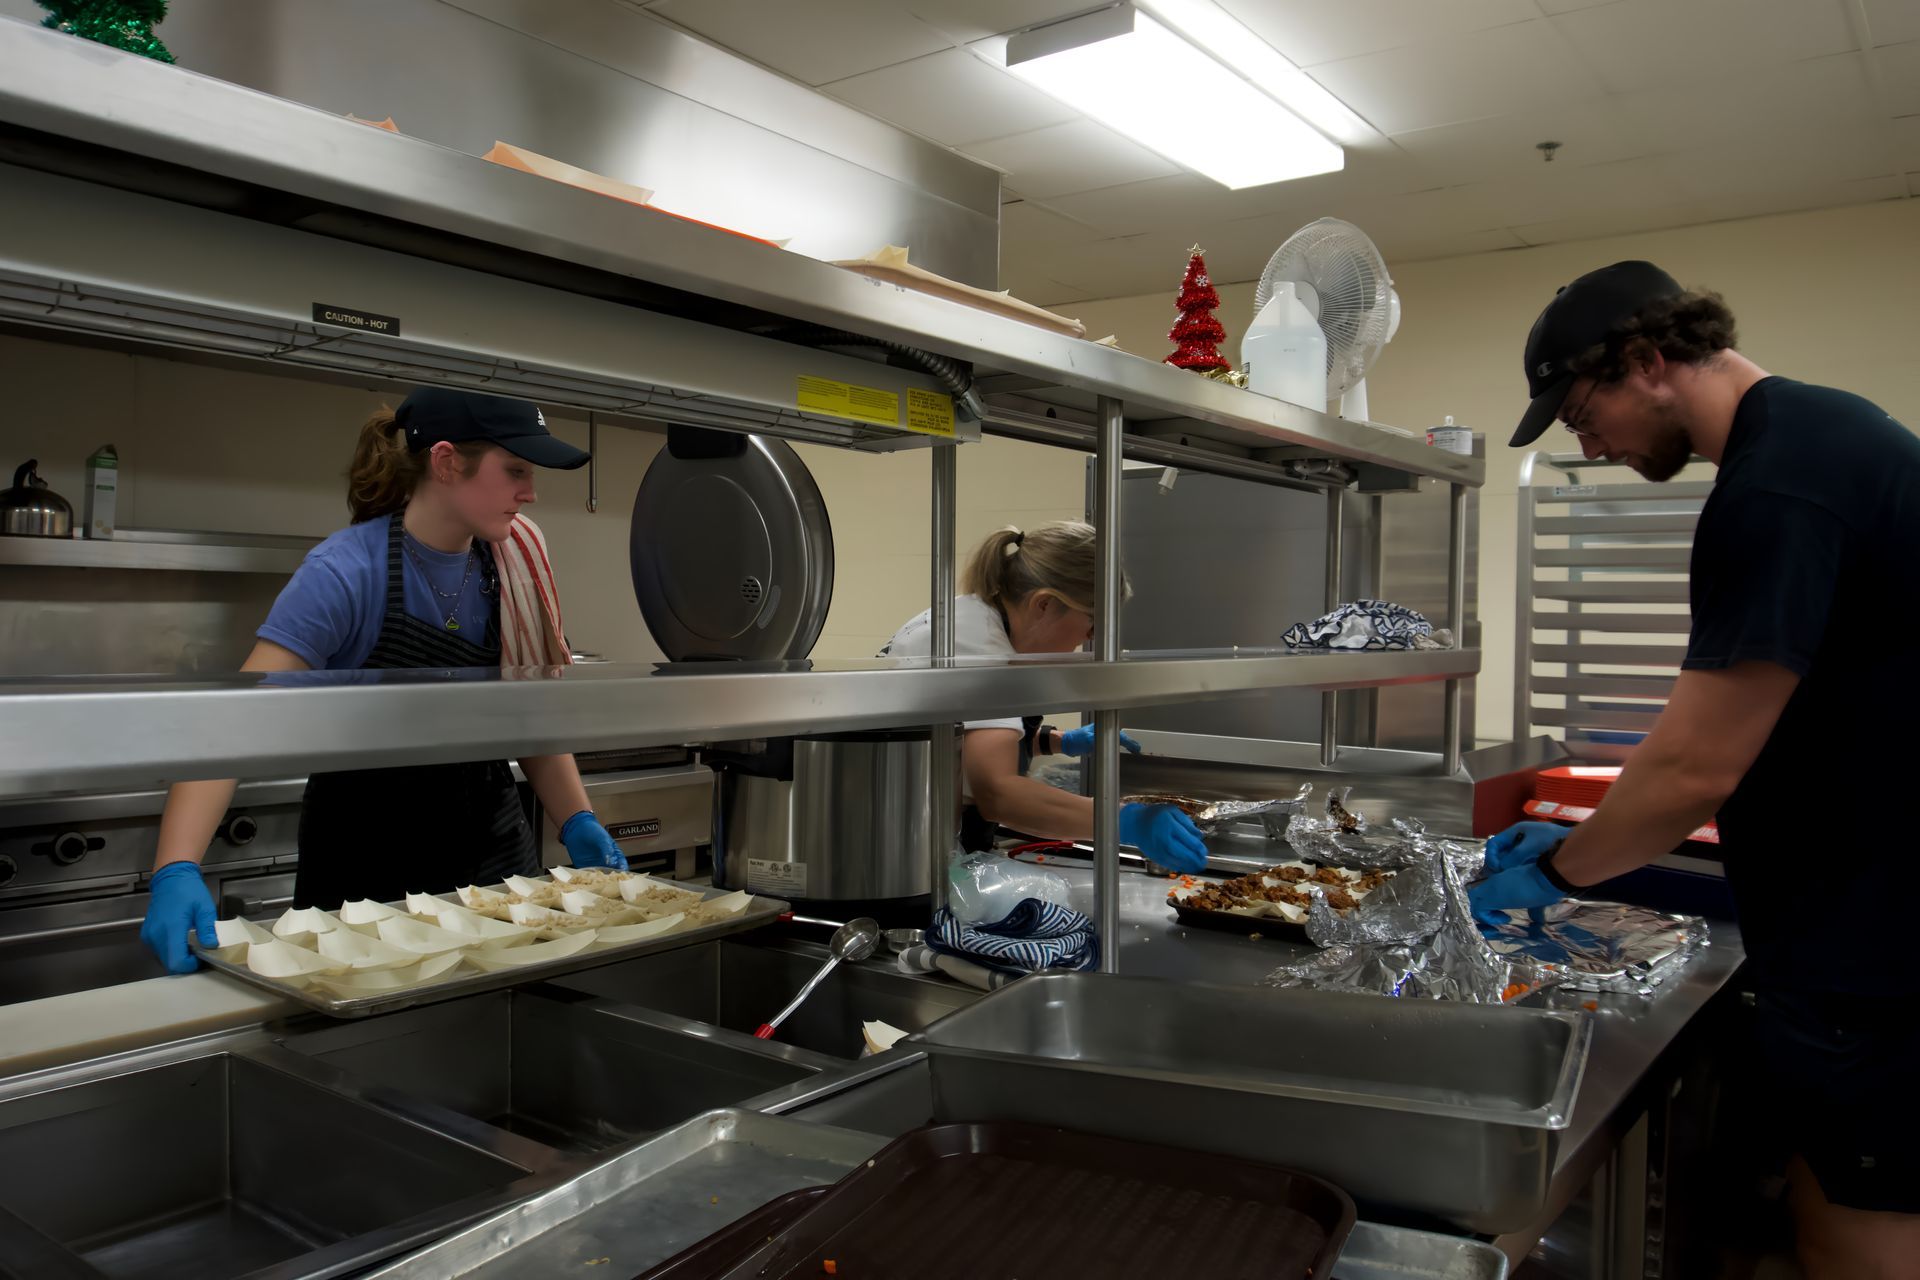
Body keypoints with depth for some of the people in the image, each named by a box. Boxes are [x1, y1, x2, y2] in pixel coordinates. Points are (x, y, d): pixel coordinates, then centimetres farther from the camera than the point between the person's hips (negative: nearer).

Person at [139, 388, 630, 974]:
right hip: (364, 874, -4)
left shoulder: (511, 563, -4)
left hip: (492, 852, 5)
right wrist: (176, 871, -39)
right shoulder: (347, 573, -21)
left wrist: (577, 821, -7)